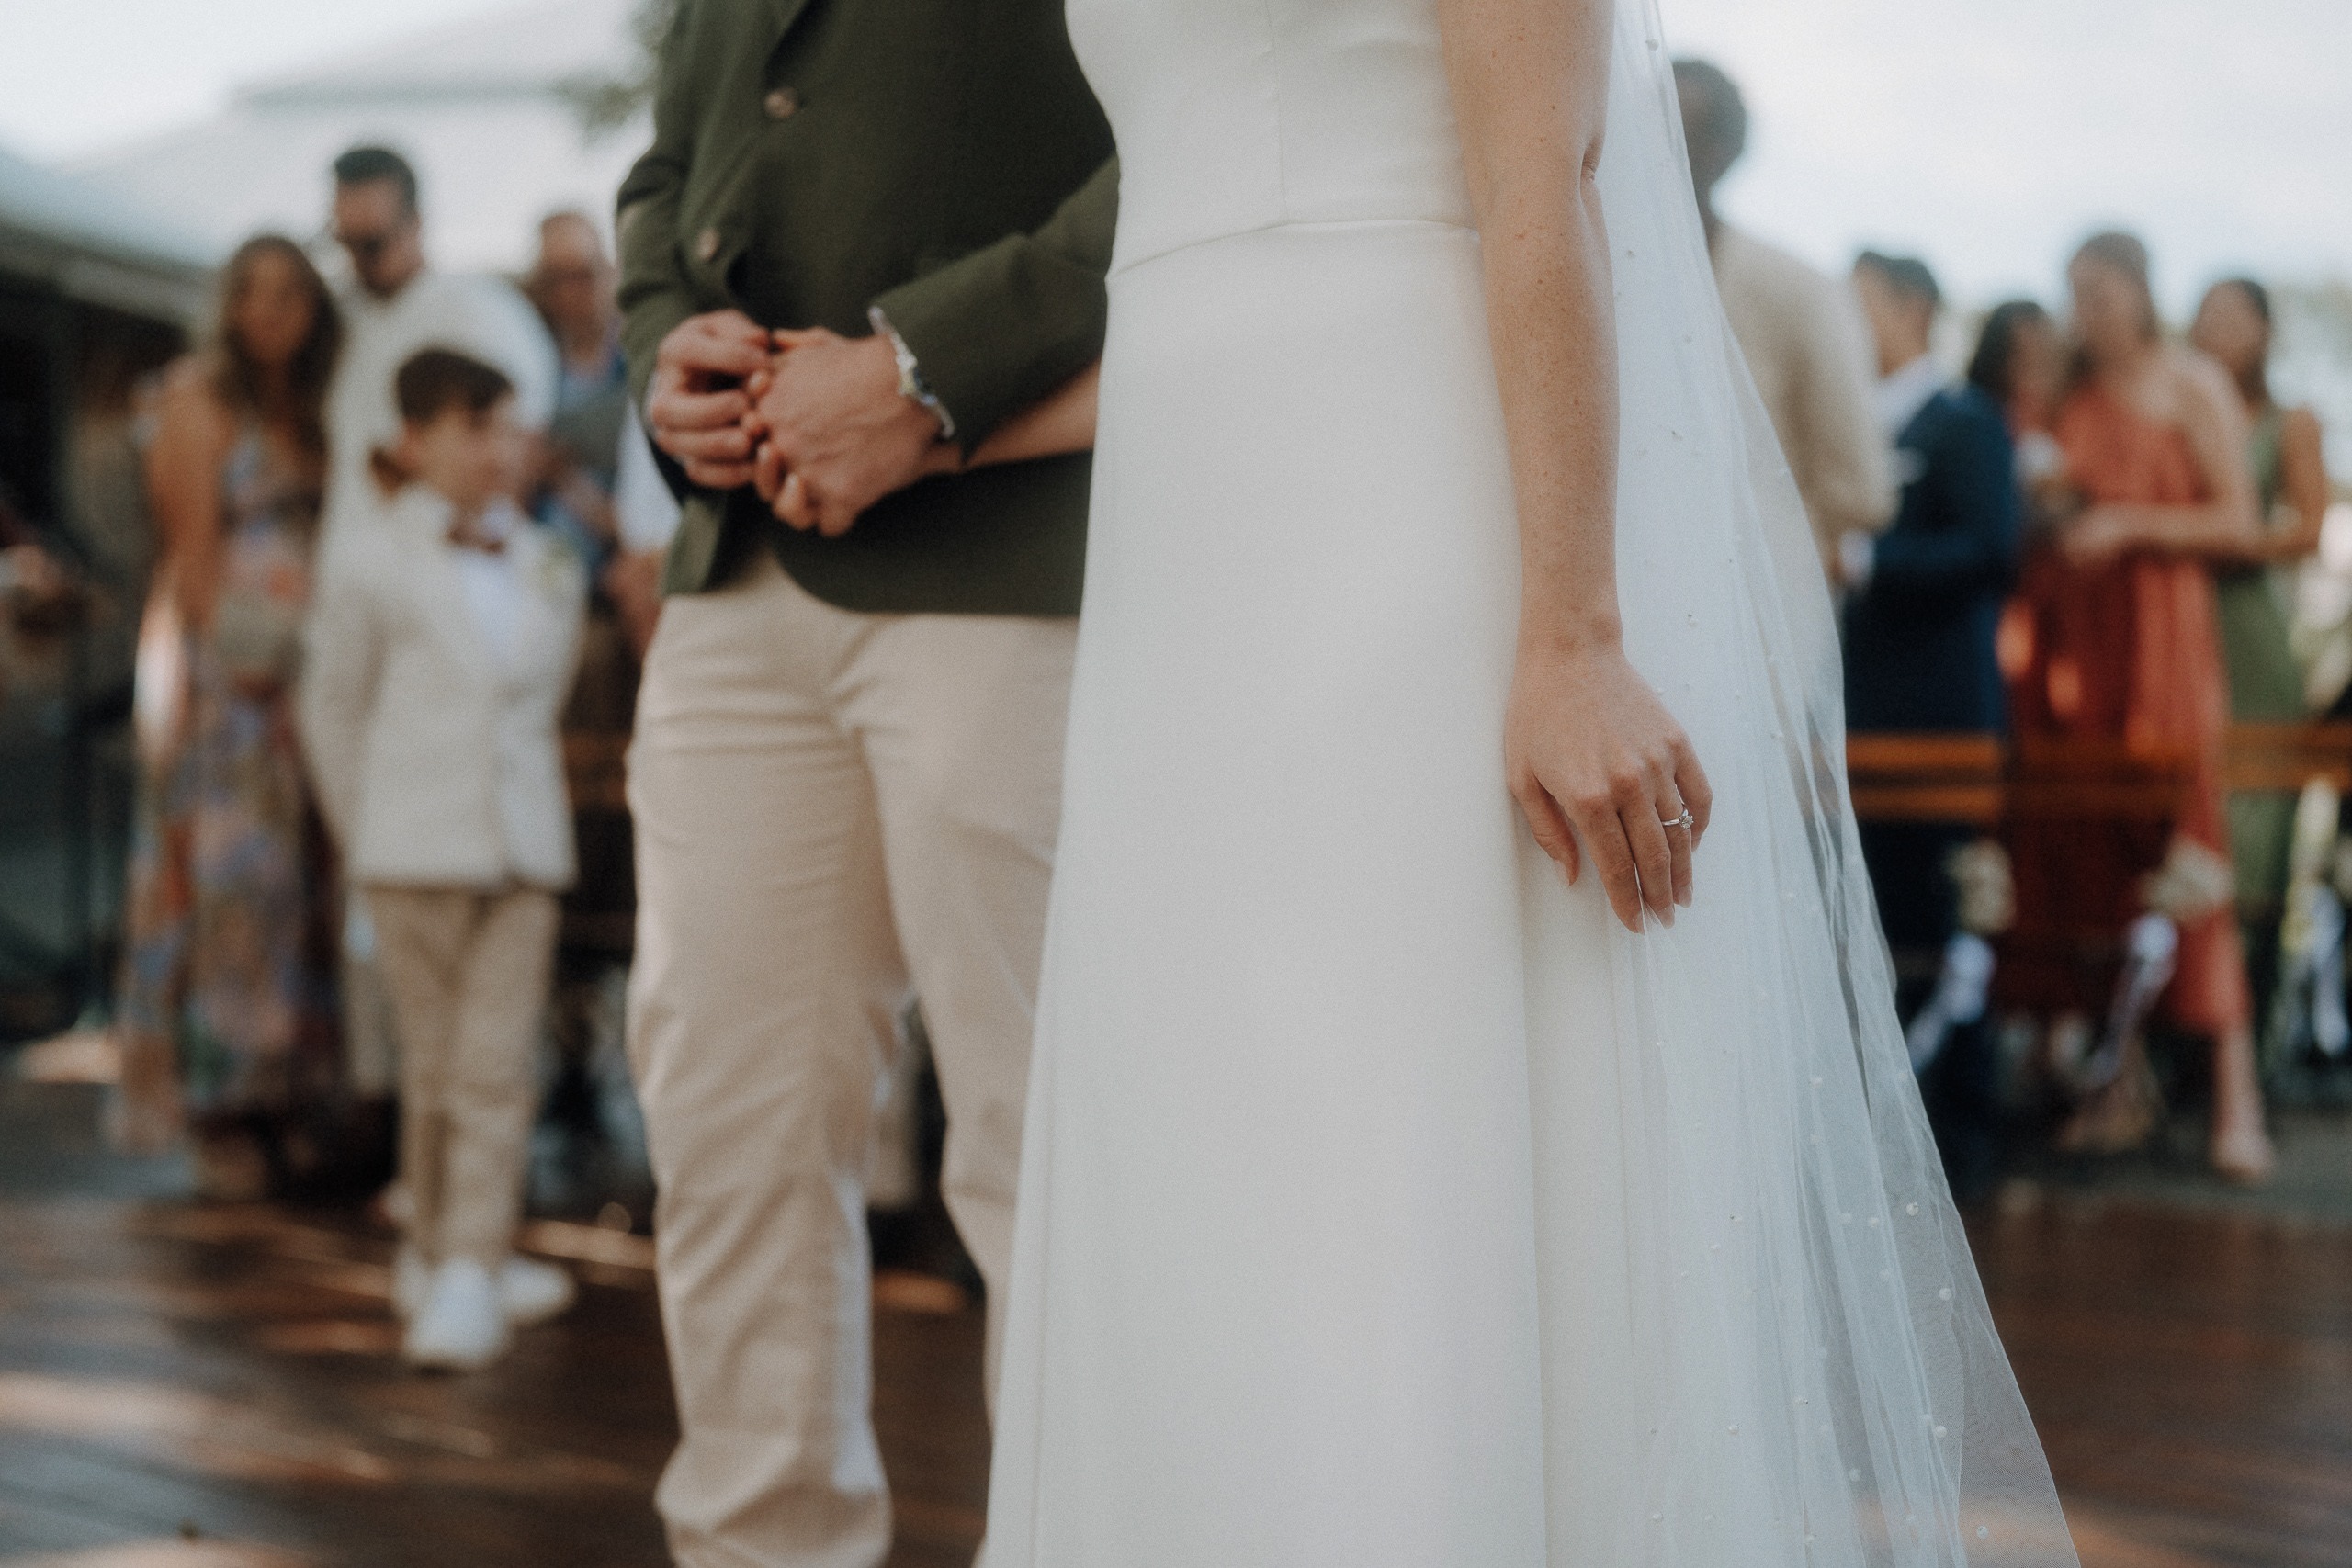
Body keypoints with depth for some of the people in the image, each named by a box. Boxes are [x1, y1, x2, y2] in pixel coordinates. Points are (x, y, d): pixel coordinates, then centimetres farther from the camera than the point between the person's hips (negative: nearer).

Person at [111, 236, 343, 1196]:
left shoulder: (314, 410, 17)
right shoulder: (201, 398, -1)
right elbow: (193, 542, -7)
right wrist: (207, 670, -13)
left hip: (309, 670, 6)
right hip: (224, 663, -6)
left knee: (304, 878, 4)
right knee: (227, 873, -7)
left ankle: (288, 1100, 10)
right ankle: (221, 1116, -4)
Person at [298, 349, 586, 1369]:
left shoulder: (550, 572, 8)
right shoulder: (372, 572, -1)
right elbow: (332, 713, 6)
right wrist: (368, 835, 9)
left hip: (524, 849, 2)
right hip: (417, 854, -2)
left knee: (496, 1066, -4)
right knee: (436, 1065, 5)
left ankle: (468, 1276, -4)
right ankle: (437, 1253, 18)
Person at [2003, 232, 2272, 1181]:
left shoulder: (2193, 387, 2)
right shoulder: (2066, 393, 16)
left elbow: (2240, 525, -4)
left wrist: (2132, 524, -13)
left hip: (2161, 635, -5)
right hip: (2066, 642, 5)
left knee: (2180, 855, -11)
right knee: (2086, 852, 1)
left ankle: (2235, 1094, -10)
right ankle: (2123, 1083, 6)